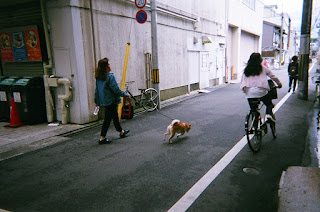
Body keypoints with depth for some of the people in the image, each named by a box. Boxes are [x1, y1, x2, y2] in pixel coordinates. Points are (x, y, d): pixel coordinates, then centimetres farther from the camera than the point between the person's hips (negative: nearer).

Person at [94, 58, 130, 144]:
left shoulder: (98, 77, 5)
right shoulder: (110, 76, -19)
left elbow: (97, 89, 12)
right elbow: (116, 89, -18)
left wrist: (96, 100, 20)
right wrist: (125, 94, -5)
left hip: (103, 100, 9)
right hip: (110, 101, -9)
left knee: (114, 115, 21)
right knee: (108, 118, -1)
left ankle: (121, 132, 38)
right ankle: (102, 138, 4)